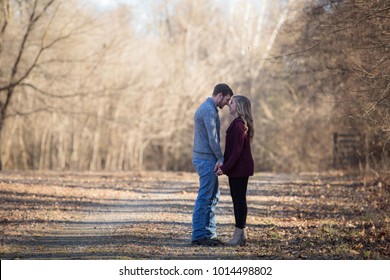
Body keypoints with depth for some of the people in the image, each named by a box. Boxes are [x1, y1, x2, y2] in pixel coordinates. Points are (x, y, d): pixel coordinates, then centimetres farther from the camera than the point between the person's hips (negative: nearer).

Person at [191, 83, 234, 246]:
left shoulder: (204, 108, 17)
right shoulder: (209, 110, -17)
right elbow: (212, 138, -20)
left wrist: (218, 159, 11)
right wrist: (221, 158, -10)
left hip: (205, 159, 11)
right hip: (206, 159, -11)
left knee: (213, 196, 13)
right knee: (204, 198, -7)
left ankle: (209, 234, 16)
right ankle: (198, 236, -4)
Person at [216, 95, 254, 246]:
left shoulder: (239, 125, -17)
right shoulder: (240, 123, 14)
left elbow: (237, 150, -22)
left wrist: (225, 167, -21)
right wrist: (225, 166, 18)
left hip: (240, 167, -10)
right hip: (239, 167, 10)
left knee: (239, 199, -5)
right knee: (237, 199, 12)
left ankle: (240, 235, -1)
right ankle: (240, 234, 17)